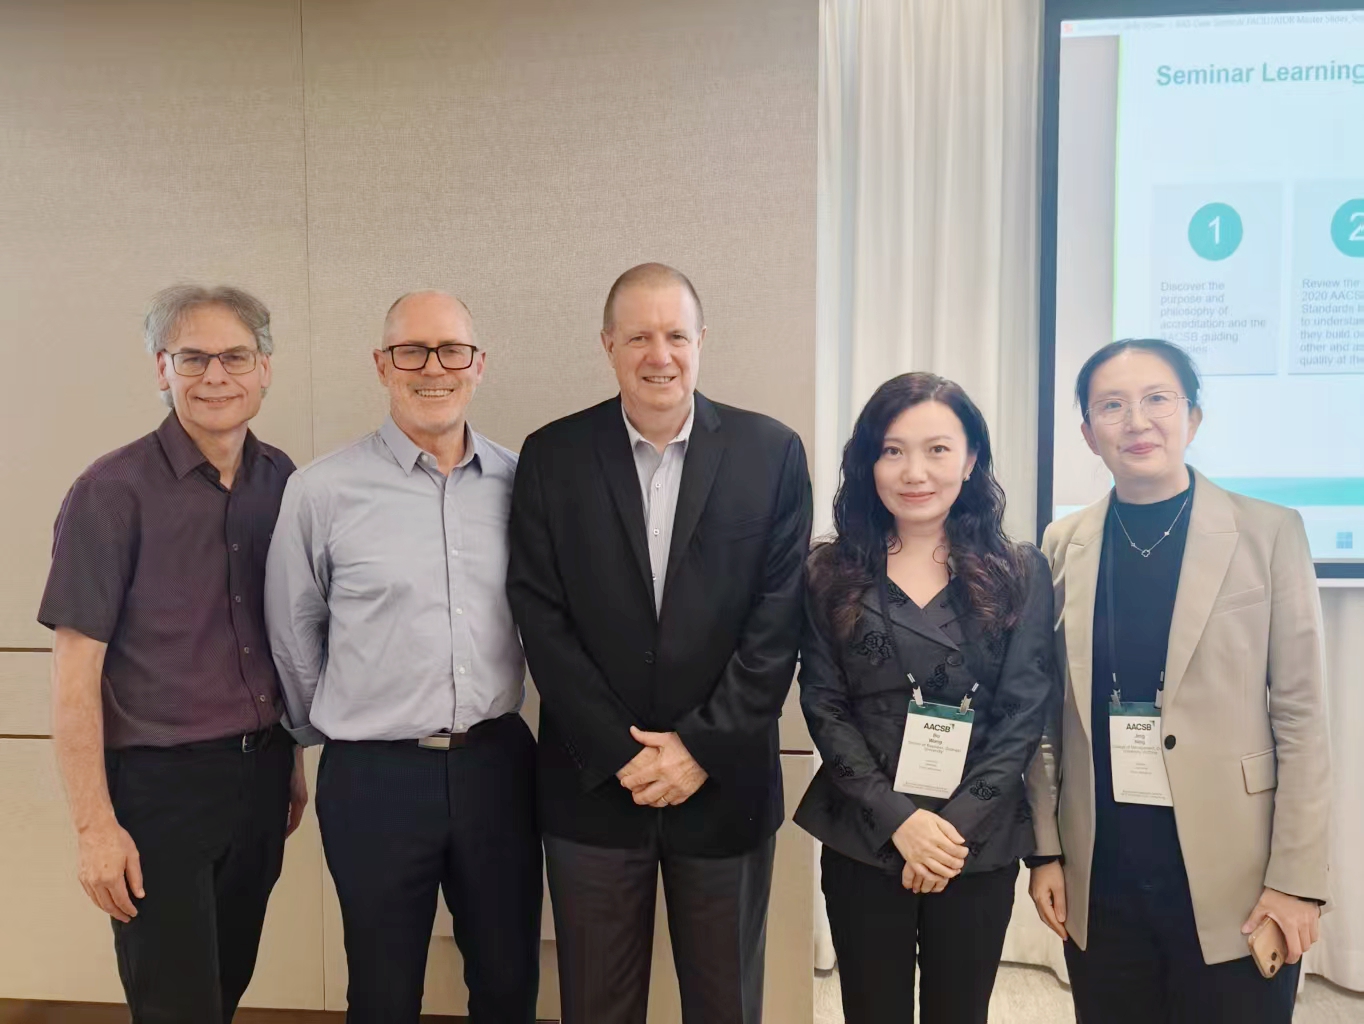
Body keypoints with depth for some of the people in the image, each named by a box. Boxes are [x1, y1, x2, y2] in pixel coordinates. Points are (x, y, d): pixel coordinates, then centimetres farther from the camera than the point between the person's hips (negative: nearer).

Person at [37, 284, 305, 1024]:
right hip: (159, 785, -5)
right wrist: (95, 825, -14)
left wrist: (293, 760, 13)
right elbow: (76, 671, -12)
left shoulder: (281, 481, 2)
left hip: (261, 775, 5)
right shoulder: (112, 492, -13)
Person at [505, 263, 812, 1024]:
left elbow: (779, 618, -6)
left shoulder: (772, 453, -2)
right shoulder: (552, 456, -1)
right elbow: (541, 617, -5)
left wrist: (702, 746, -11)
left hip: (725, 783, 0)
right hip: (592, 784, 0)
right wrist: (620, 752, -10)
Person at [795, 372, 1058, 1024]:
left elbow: (1024, 714, -4)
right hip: (863, 842, 0)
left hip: (978, 843, 0)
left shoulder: (1019, 574, 0)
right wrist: (898, 819, -14)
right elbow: (825, 708, -4)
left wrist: (958, 823, -13)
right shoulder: (832, 574, 0)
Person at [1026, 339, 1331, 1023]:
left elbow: (1301, 715, -5)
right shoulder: (1064, 546, 2)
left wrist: (1297, 878, -7)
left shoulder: (1270, 534, -4)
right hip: (1100, 881, 2)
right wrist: (1045, 851, 4)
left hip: (1230, 879, -2)